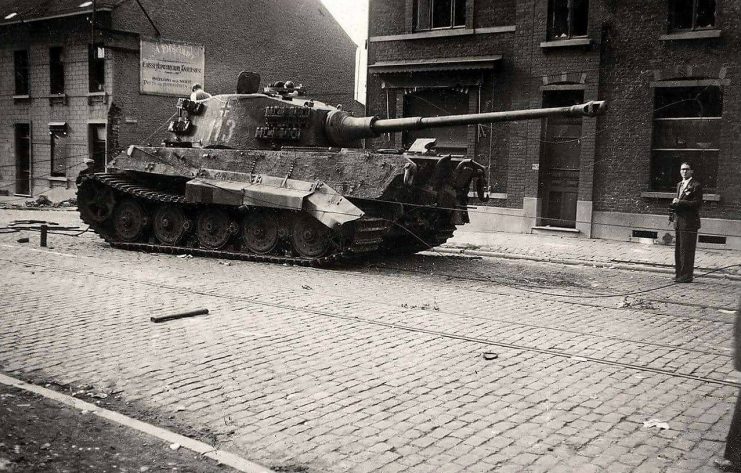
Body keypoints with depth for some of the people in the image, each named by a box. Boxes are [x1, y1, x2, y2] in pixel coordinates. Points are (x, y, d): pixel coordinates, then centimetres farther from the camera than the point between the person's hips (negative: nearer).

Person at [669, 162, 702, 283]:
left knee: (687, 250, -6)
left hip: (689, 222, -8)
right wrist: (675, 203, 7)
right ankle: (679, 274, 18)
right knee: (678, 249, 11)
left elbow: (698, 203, -14)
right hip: (678, 222, 8)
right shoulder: (679, 185, 19)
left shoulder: (696, 185, -7)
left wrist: (680, 202, -18)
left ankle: (687, 276, -2)